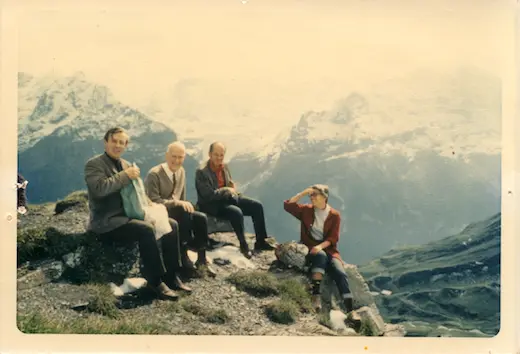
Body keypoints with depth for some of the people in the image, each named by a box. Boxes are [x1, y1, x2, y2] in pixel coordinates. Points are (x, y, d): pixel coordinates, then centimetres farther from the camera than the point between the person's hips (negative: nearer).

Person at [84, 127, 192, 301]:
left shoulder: (126, 164, 17)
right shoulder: (94, 164, -7)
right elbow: (99, 188, -26)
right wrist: (126, 175, -19)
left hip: (127, 215, 8)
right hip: (107, 221, -8)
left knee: (171, 224, -5)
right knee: (146, 229, -32)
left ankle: (171, 275, 0)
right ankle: (155, 281, -20)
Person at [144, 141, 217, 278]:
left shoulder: (181, 171, 6)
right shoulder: (154, 174, -17)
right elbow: (153, 202, -23)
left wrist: (184, 205, -6)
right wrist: (177, 203, -30)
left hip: (175, 210, 7)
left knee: (201, 218, -18)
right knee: (185, 214, -32)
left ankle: (202, 260, -14)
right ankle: (183, 254, -22)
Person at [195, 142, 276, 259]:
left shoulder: (224, 166, 5)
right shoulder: (201, 171, -17)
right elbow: (209, 195, -23)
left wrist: (231, 191, -6)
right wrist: (227, 190, -13)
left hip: (228, 198, 8)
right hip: (211, 204, -8)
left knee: (257, 206, -5)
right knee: (237, 212, -33)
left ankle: (260, 241, 2)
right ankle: (244, 245, -16)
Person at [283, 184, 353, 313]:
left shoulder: (334, 215, 1)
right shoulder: (306, 210, 5)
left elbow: (333, 238, -5)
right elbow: (287, 205, -6)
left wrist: (320, 246, -23)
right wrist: (303, 193, -9)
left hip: (327, 248, 1)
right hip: (309, 247, -1)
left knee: (340, 272, -24)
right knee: (321, 256, -37)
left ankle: (350, 310, -27)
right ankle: (316, 295, -40)